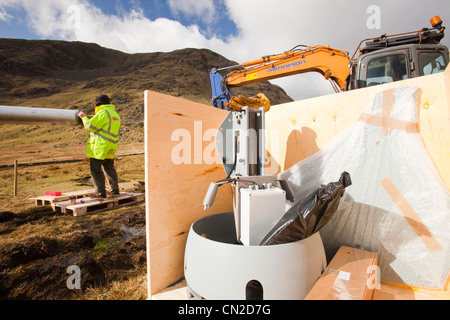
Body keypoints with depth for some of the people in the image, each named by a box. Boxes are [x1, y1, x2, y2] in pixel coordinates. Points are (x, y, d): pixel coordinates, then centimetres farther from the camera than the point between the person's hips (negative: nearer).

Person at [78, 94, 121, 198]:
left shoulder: (103, 113, -12)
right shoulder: (115, 114, 16)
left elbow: (90, 127, -11)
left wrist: (84, 117, 6)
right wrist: (92, 119, 22)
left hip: (100, 146, -9)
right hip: (111, 146, 9)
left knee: (96, 170, 0)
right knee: (109, 168, 18)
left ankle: (100, 193, 5)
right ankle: (115, 190, 24)